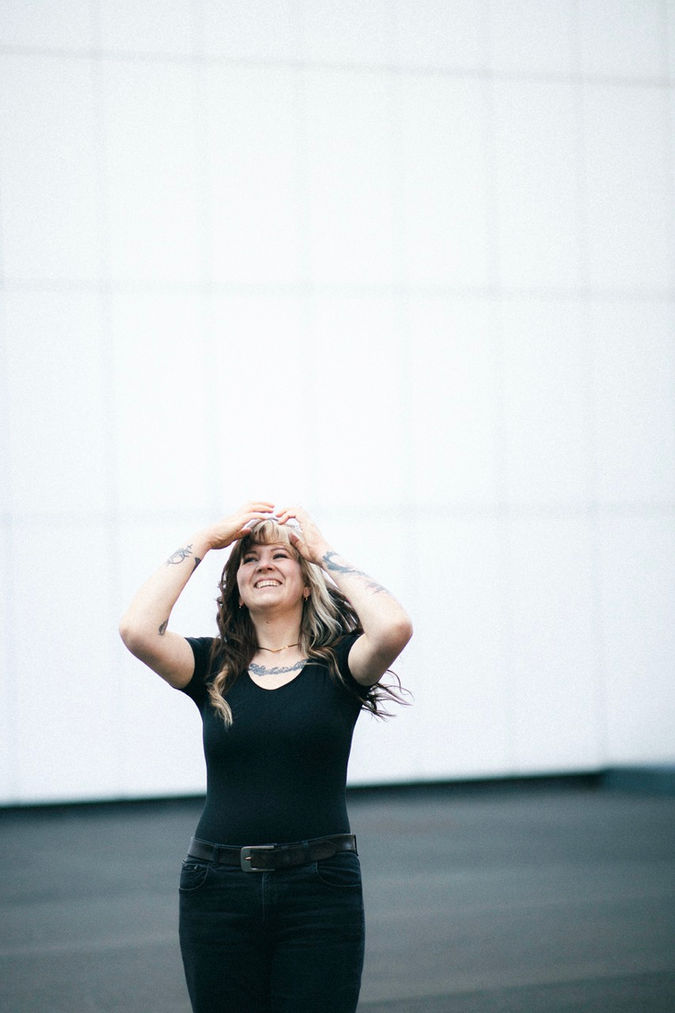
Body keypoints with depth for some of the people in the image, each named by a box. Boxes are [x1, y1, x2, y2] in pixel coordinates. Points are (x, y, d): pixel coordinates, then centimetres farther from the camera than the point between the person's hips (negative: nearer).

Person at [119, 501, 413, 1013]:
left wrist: (323, 551, -6)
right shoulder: (212, 666, 6)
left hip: (320, 890, -1)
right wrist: (203, 541, -2)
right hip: (219, 889, 2)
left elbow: (394, 628, -20)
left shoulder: (337, 662, 2)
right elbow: (138, 630, -12)